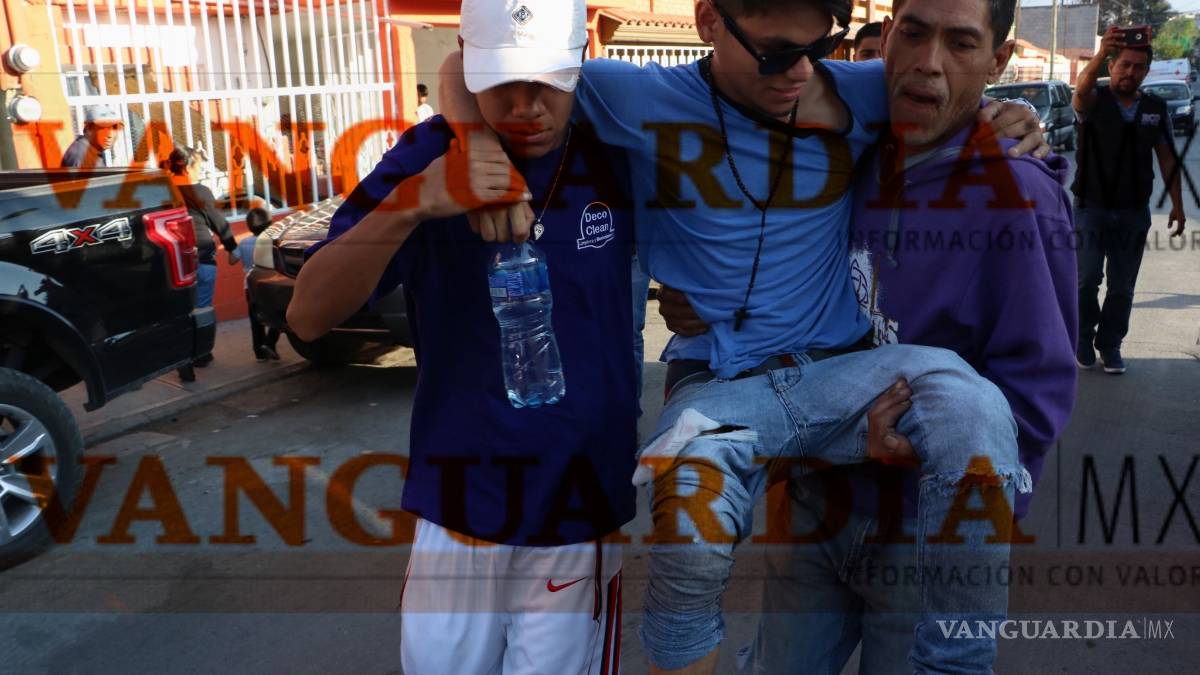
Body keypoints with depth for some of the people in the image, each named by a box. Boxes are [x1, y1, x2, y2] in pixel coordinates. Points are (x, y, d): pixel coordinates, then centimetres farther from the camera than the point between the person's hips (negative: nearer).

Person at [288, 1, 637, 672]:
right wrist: (412, 202, -32)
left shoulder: (617, 159, -7)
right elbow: (308, 316, -18)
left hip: (580, 508, 0)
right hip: (457, 500, 1)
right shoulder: (427, 158, -10)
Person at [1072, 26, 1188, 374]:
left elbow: (1167, 158, 9)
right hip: (1092, 208, -3)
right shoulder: (1094, 100, -4)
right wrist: (1102, 53, -48)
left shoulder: (1156, 109, 7)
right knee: (1087, 279, -4)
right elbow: (1081, 89, -29)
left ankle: (1110, 345, 19)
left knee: (1122, 287, 6)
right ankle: (1084, 339, 17)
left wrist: (1177, 204, 4)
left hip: (1134, 213, 3)